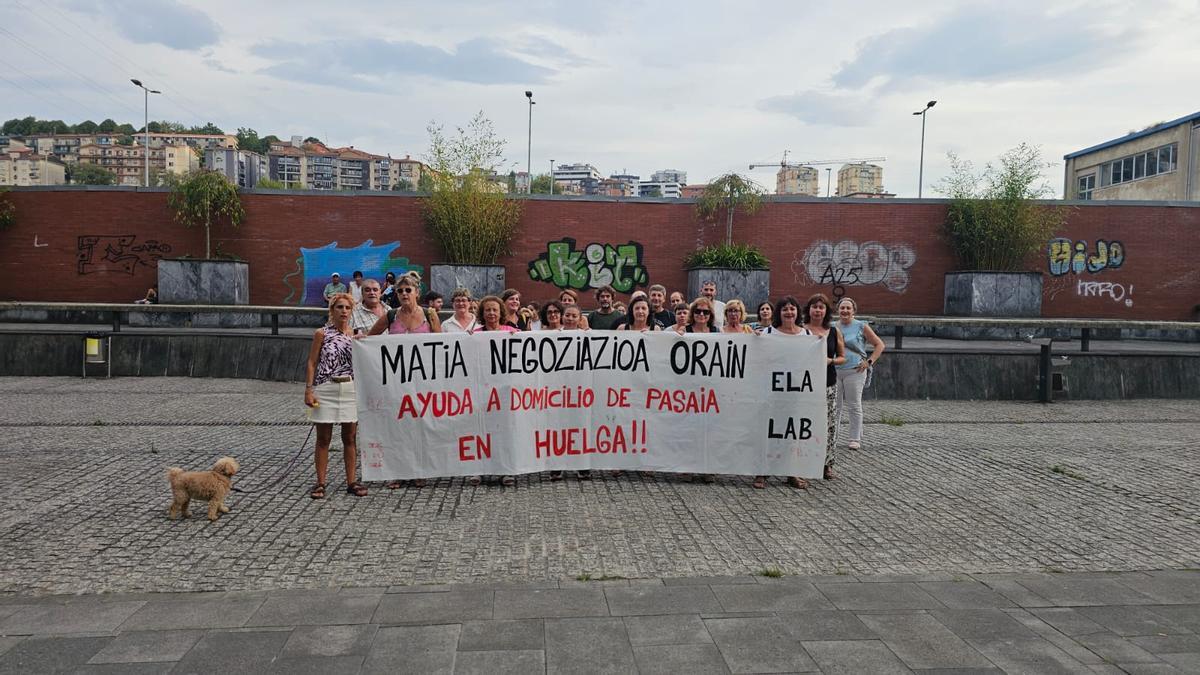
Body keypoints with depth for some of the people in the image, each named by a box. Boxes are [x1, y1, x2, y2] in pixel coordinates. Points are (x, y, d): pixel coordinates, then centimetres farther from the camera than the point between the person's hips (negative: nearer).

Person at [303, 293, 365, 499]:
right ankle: (320, 483, 12)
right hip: (326, 389, -2)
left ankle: (351, 482, 14)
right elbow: (312, 363, -3)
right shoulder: (322, 333, -1)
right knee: (323, 439, 4)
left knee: (350, 438, 6)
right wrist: (308, 390, -8)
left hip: (351, 389, 3)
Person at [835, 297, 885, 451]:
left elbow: (879, 345, 5)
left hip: (854, 371, -3)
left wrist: (870, 361, -3)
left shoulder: (861, 327, 3)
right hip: (834, 371, 3)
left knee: (854, 406, 0)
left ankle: (855, 439, 8)